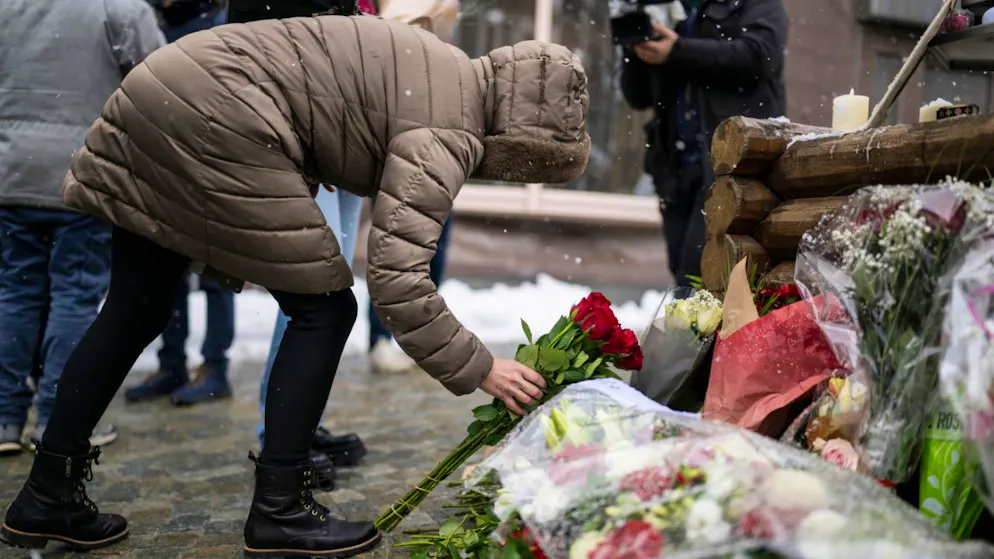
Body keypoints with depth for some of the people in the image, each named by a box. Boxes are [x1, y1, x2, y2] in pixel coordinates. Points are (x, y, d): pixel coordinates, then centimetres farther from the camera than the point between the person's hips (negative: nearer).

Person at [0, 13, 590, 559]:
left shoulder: (449, 75, 14)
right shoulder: (447, 130, -14)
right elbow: (397, 282, -22)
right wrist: (480, 370, -11)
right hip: (214, 119, -10)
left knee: (135, 312, 15)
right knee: (323, 308, -1)